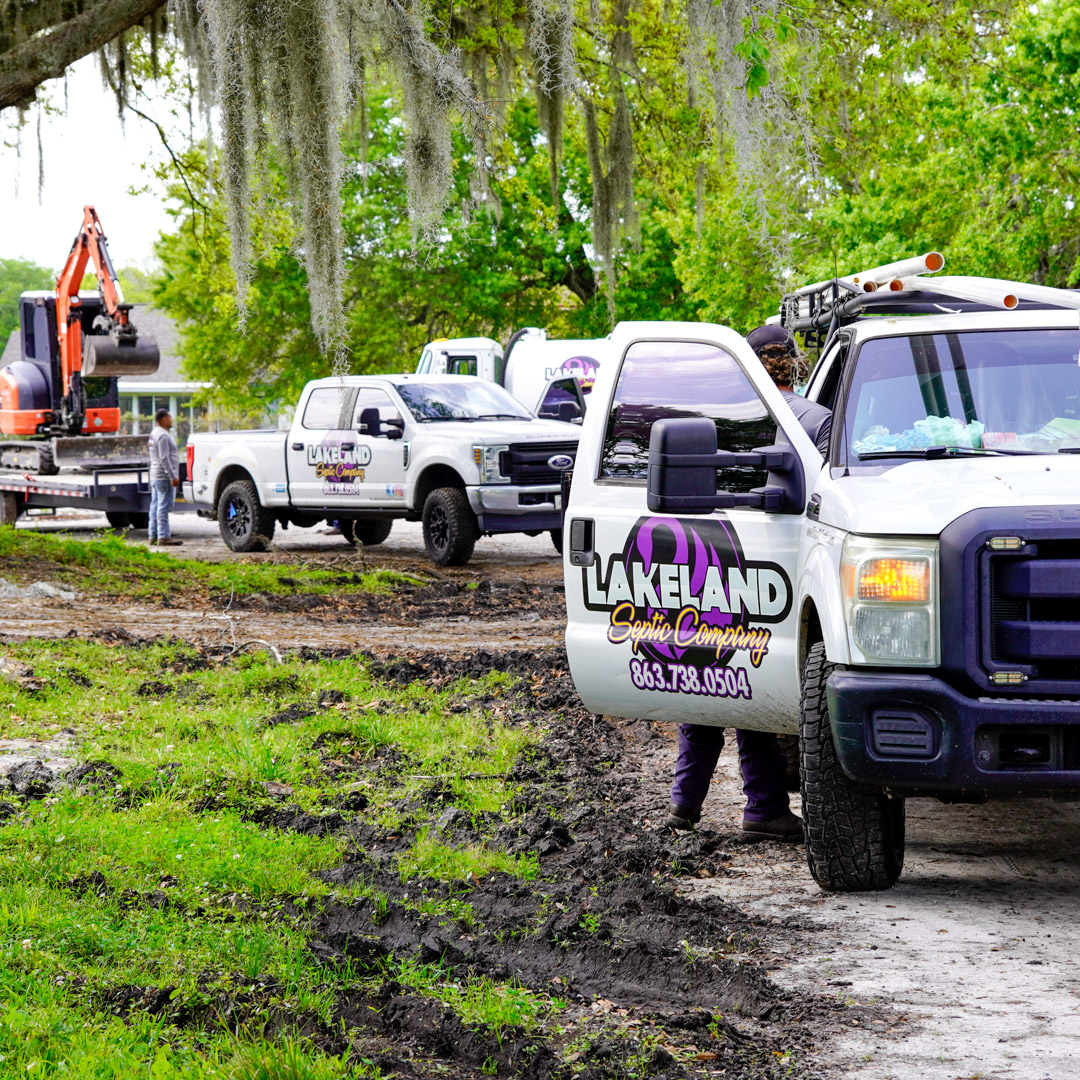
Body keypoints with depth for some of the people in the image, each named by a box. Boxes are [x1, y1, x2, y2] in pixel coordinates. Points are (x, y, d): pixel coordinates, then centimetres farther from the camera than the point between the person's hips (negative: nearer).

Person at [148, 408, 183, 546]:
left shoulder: (154, 434, 17)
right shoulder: (163, 435, -15)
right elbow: (164, 458, -21)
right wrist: (173, 476, -21)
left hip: (155, 476, 11)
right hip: (163, 476, -11)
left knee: (155, 506, 11)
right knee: (163, 506, -10)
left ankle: (154, 535, 13)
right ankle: (163, 536, -11)